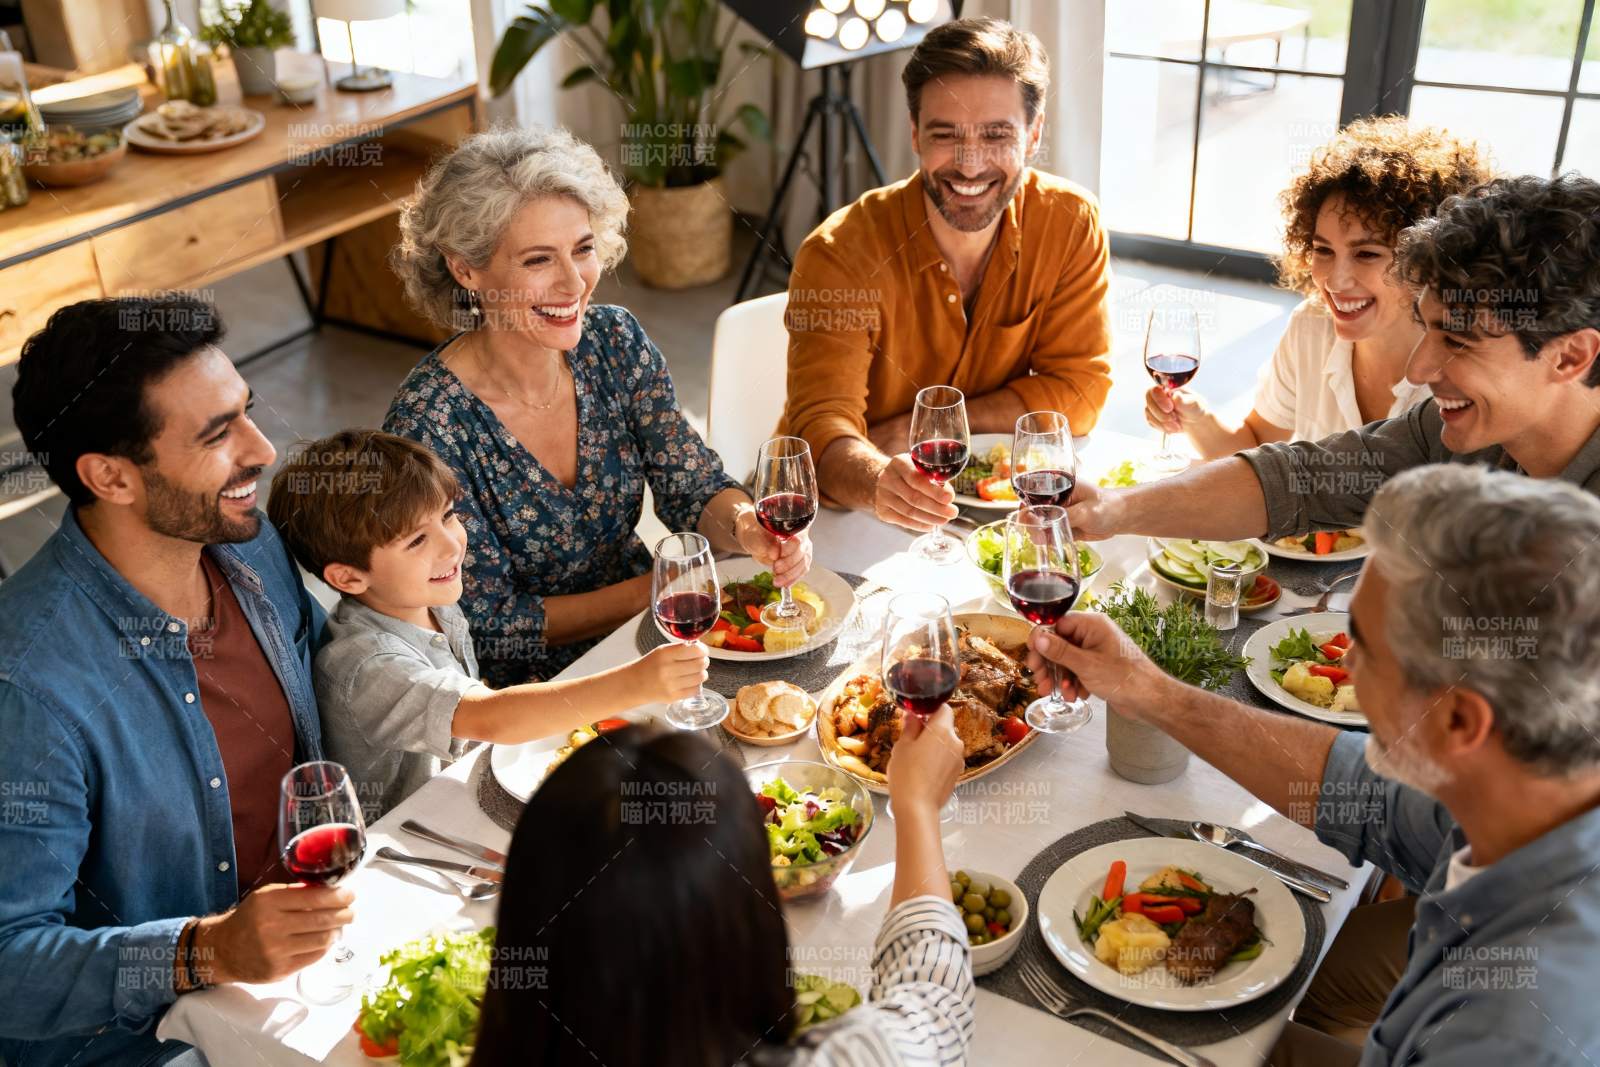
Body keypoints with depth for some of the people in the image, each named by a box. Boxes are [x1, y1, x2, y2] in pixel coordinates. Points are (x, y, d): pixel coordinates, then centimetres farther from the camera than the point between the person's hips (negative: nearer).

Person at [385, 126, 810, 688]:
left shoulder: (614, 342, -5)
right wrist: (655, 591, -17)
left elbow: (693, 487, -1)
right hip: (527, 689, -5)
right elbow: (490, 627, -15)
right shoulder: (428, 425, -21)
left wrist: (746, 526, -23)